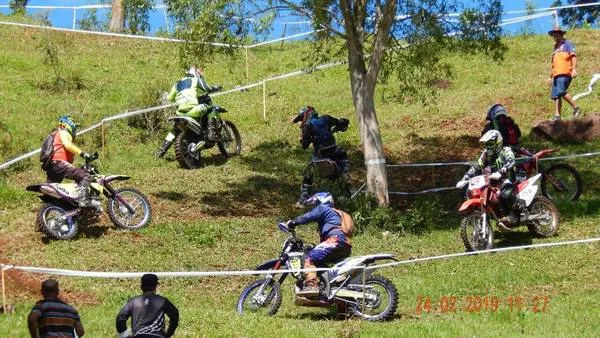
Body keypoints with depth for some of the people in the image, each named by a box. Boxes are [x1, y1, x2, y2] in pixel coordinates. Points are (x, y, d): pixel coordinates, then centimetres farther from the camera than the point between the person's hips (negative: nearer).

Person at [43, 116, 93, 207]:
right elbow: (67, 145, -19)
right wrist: (82, 153, -25)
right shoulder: (63, 132, 4)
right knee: (85, 176, -21)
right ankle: (84, 200, -39)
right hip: (59, 163, -11)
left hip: (50, 167, 11)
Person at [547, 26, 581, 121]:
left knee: (561, 91, -24)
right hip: (557, 74, 8)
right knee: (555, 95, -1)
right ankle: (557, 116, -3)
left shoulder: (567, 44, 7)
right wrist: (550, 77, 28)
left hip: (565, 73, -8)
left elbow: (573, 56, -6)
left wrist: (574, 69, -19)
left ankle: (576, 108, -18)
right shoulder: (556, 48, 30)